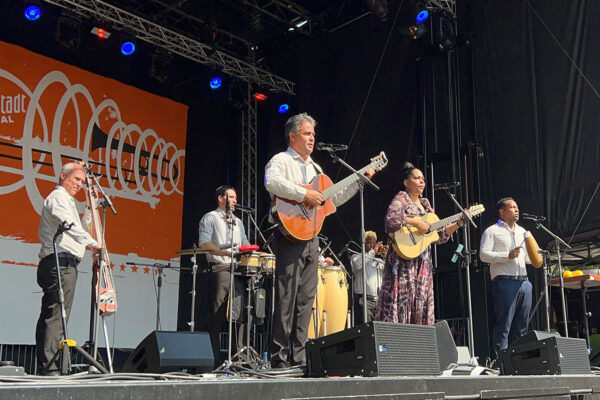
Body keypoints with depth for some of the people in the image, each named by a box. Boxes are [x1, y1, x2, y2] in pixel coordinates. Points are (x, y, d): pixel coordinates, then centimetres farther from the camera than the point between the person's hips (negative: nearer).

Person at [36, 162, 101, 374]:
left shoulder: (67, 200, 28)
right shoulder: (58, 196, -4)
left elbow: (80, 228, 26)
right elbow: (70, 226, -21)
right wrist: (93, 244, -25)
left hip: (58, 265, 11)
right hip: (61, 263, -11)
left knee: (48, 317, 9)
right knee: (57, 317, -13)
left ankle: (44, 366, 12)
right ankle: (49, 366, -14)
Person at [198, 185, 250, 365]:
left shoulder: (238, 222, 25)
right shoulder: (210, 218, 4)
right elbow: (204, 244, -9)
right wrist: (227, 253, -21)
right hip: (220, 269, -6)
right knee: (217, 315, -6)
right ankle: (215, 357, -3)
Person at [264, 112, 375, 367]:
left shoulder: (314, 168, 25)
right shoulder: (281, 160, -1)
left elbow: (333, 198, 27)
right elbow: (271, 182, -24)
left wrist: (360, 181, 23)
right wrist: (304, 194, -24)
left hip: (311, 238, 8)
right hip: (290, 235, -8)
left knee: (305, 300, 6)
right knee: (286, 299, -9)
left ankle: (298, 358, 11)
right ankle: (279, 359, -5)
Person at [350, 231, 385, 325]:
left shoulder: (379, 260, 26)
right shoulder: (356, 256, 13)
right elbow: (358, 265, -12)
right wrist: (373, 251, -5)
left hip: (379, 300, 5)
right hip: (364, 300, -5)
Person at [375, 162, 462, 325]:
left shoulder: (425, 204, 20)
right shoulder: (401, 199, -2)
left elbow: (440, 235, 20)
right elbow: (391, 220, -23)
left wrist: (458, 223, 11)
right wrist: (416, 223, -19)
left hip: (423, 264, 8)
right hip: (404, 261, -8)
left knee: (420, 306, 5)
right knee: (402, 303, -11)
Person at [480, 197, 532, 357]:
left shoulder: (522, 231, 23)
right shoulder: (492, 231, 2)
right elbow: (483, 254, -9)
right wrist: (508, 256, -16)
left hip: (523, 282, 7)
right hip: (505, 282, -6)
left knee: (521, 326, 8)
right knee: (504, 325, -6)